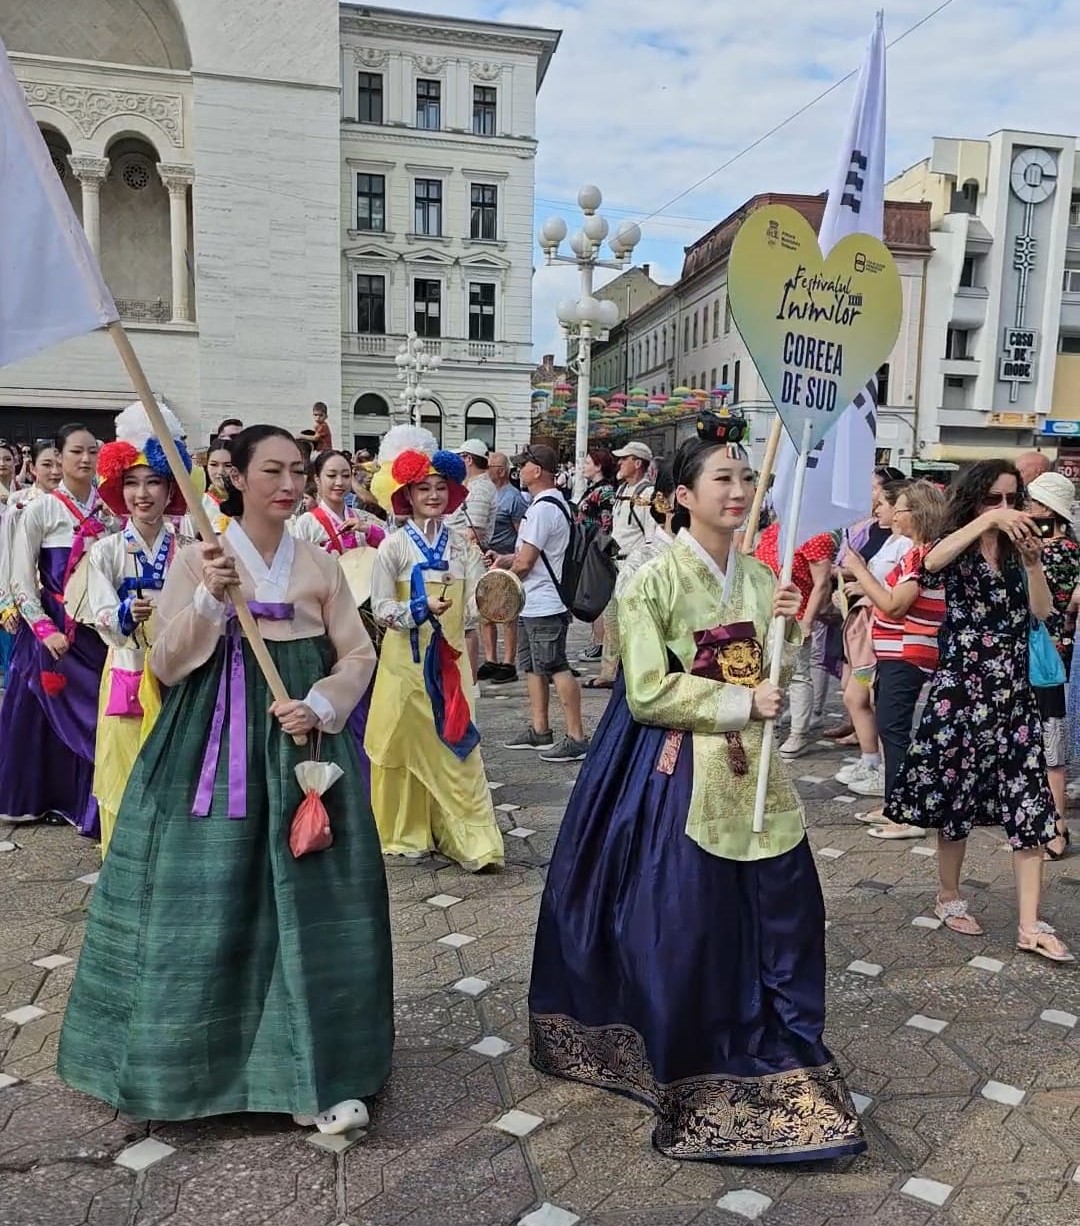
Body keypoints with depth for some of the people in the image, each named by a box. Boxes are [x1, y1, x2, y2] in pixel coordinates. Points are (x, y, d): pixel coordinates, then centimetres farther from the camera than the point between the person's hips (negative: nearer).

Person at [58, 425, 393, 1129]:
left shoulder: (321, 565, 6)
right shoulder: (197, 560, 0)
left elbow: (359, 655, 7)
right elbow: (168, 667, -4)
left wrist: (320, 704, -11)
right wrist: (209, 600, -18)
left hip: (301, 745, 2)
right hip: (212, 750, -1)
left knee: (306, 902, 2)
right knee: (208, 902, 4)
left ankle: (314, 1073, 13)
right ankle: (191, 1059, 26)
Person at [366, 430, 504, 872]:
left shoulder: (461, 544, 6)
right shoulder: (394, 544, -3)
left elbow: (474, 603, 2)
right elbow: (380, 607, -7)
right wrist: (420, 610, -22)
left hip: (450, 658, 2)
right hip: (405, 658, -2)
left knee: (456, 745, 1)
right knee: (407, 743, 5)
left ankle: (472, 840, 4)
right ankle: (407, 834, 20)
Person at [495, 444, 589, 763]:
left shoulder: (543, 508, -18)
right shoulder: (552, 503, 15)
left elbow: (525, 563, -19)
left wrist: (502, 575, -1)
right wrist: (505, 559, 12)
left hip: (544, 604, -11)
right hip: (532, 604, 11)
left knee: (555, 667, -8)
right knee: (532, 666, 17)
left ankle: (576, 737, -5)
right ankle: (539, 730, 26)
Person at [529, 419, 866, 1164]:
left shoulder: (759, 578, 8)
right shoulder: (654, 582, -11)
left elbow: (772, 685, 14)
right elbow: (648, 694, -16)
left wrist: (786, 633, -4)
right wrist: (741, 703, -15)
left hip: (749, 775, 6)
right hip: (677, 776, -6)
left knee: (778, 925, 9)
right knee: (682, 936, 2)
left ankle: (772, 1074, 28)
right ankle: (687, 1080, 24)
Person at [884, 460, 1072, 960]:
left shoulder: (1015, 551, 10)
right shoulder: (958, 548, -1)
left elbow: (1043, 611, -1)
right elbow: (932, 562, -27)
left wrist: (1033, 562, -13)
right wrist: (987, 521, -31)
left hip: (1014, 690, 4)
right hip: (961, 687, -4)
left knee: (1029, 805, -2)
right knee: (955, 794, 5)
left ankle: (1029, 924, 2)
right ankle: (949, 897, 25)